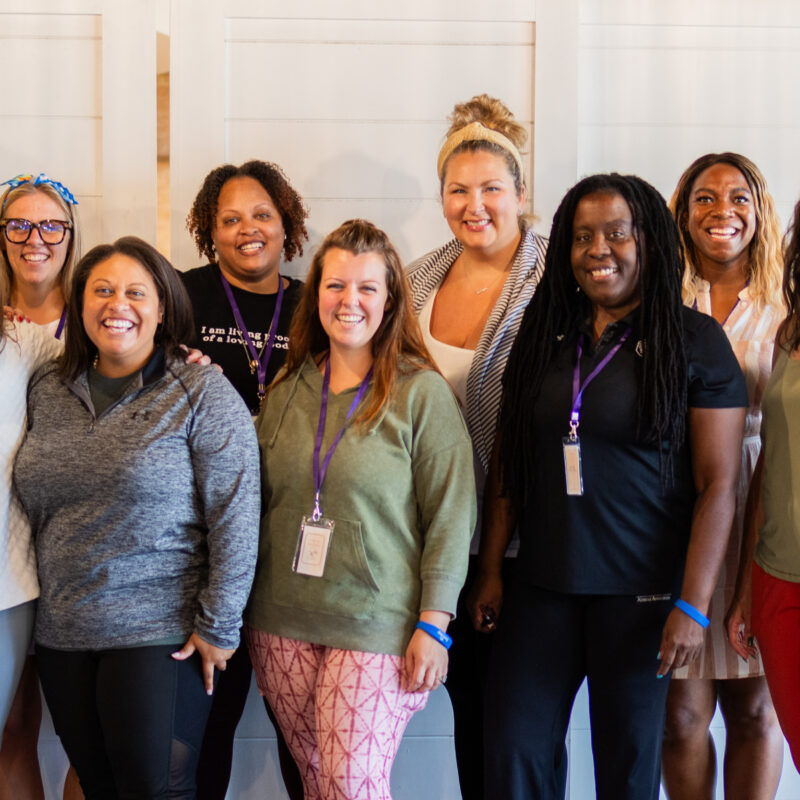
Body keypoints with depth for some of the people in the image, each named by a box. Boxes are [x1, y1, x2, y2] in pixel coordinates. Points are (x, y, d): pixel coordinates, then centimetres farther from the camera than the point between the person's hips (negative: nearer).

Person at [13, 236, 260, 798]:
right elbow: (33, 508, 14)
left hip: (162, 639, -5)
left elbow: (235, 517, -10)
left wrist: (218, 626, -12)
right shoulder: (46, 392, 8)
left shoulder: (202, 393, -7)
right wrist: (42, 604, 11)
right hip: (61, 637, 5)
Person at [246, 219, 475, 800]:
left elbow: (451, 516, -8)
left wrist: (433, 624, -11)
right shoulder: (288, 391, 9)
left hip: (376, 627, -4)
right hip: (283, 622, 5)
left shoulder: (422, 392, -6)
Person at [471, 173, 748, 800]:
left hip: (640, 593, -3)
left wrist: (693, 606, -13)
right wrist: (491, 568, 7)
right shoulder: (543, 333, 8)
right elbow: (507, 462, 11)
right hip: (541, 584, 4)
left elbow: (718, 483, -8)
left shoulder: (696, 341, -5)